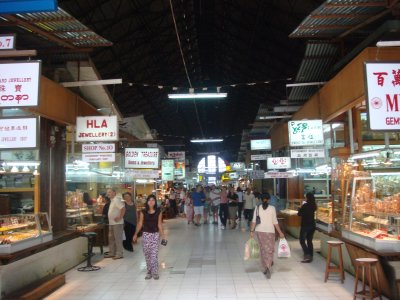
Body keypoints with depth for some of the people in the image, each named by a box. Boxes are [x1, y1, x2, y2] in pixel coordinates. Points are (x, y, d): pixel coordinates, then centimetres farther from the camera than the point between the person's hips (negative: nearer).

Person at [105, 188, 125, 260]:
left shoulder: (116, 200, -16)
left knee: (118, 239, -4)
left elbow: (123, 208, -27)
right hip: (111, 223, 10)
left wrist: (120, 217, -25)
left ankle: (119, 254, 3)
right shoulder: (112, 200, 15)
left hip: (117, 223, -10)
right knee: (111, 238, 16)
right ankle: (112, 253, 25)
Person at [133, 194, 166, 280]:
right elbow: (140, 224, 1)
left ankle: (155, 273, 4)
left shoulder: (158, 212, -1)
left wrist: (162, 235, -2)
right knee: (147, 254, 7)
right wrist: (136, 234, -2)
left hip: (155, 235, -1)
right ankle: (149, 272, 19)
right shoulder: (143, 212, -2)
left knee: (154, 255, -5)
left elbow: (159, 225, 2)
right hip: (146, 235, 1)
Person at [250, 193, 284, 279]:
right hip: (270, 231, -2)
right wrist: (280, 232, 3)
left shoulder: (257, 208, -1)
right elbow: (275, 222, -5)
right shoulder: (272, 208, -6)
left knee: (262, 249, 15)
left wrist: (252, 231, 5)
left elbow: (254, 221, -2)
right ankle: (268, 267, -16)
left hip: (259, 231, 2)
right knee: (269, 250, 4)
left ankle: (266, 267, 23)